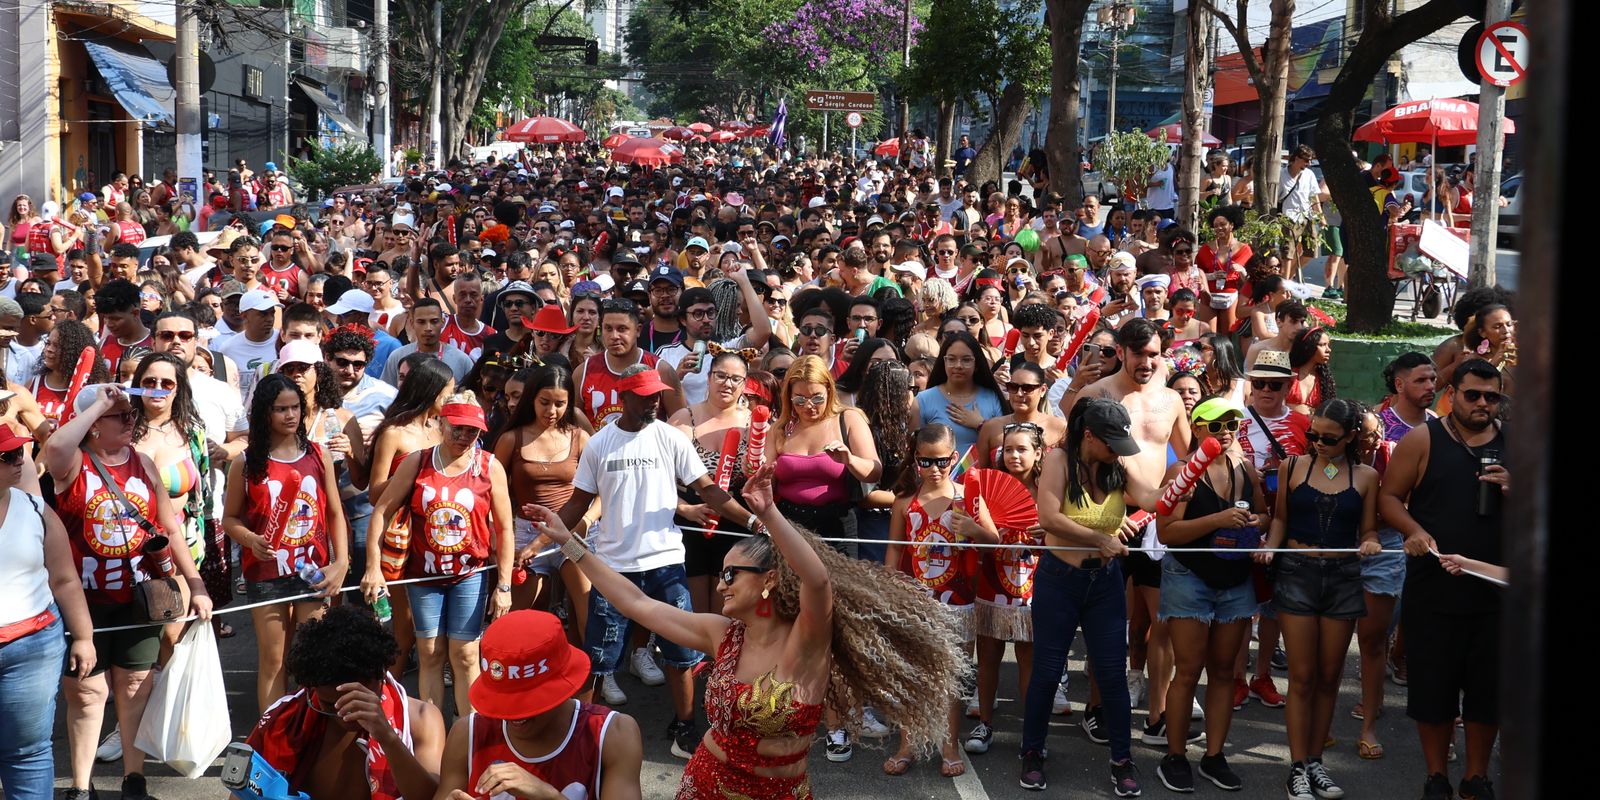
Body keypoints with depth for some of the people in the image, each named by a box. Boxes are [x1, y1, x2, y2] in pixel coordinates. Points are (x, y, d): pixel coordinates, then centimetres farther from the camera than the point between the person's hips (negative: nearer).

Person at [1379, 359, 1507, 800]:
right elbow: (1389, 497, 0)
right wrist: (1414, 532, -18)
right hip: (1432, 587, -2)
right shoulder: (1422, 439, -2)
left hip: (1495, 591, 2)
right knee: (1433, 686, 6)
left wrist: (1514, 491, -10)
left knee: (1488, 689, 10)